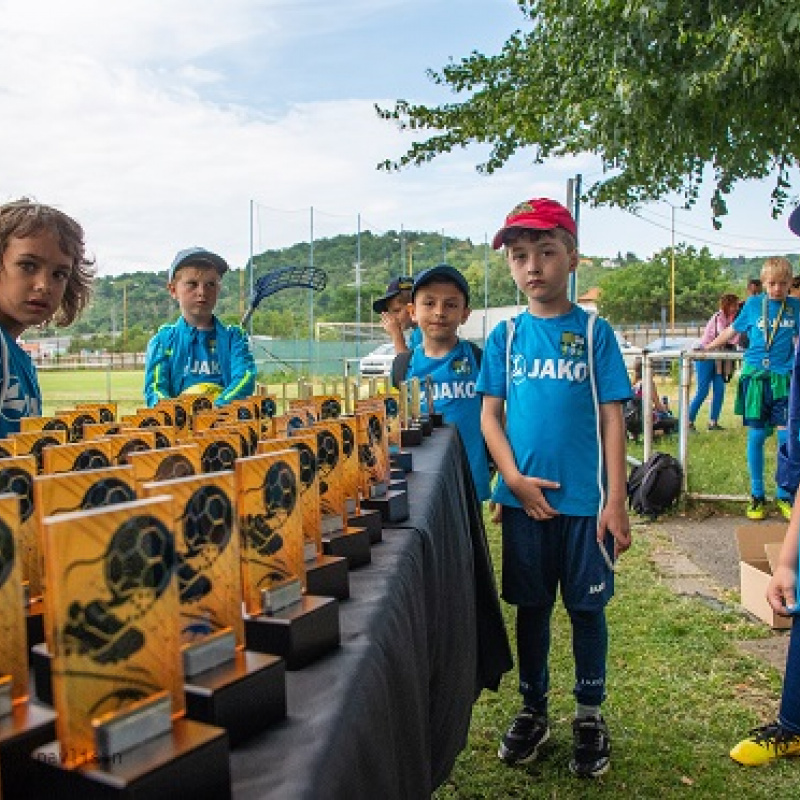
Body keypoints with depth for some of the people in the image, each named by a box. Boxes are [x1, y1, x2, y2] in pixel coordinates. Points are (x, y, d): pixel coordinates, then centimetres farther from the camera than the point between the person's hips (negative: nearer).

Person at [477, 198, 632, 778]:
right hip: (524, 500, 2)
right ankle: (534, 710, 32)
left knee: (587, 608, 10)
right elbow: (491, 414, 3)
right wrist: (514, 479, -10)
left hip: (585, 501, -2)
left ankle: (590, 717, 30)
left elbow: (612, 418, -4)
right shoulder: (505, 336, 2)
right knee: (531, 606, 14)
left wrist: (616, 502, -8)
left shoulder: (595, 332, -3)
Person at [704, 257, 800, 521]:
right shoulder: (753, 304, 6)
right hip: (755, 377, 0)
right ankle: (757, 496, 13)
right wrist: (706, 347, 24)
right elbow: (732, 330, 18)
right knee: (756, 436, 2)